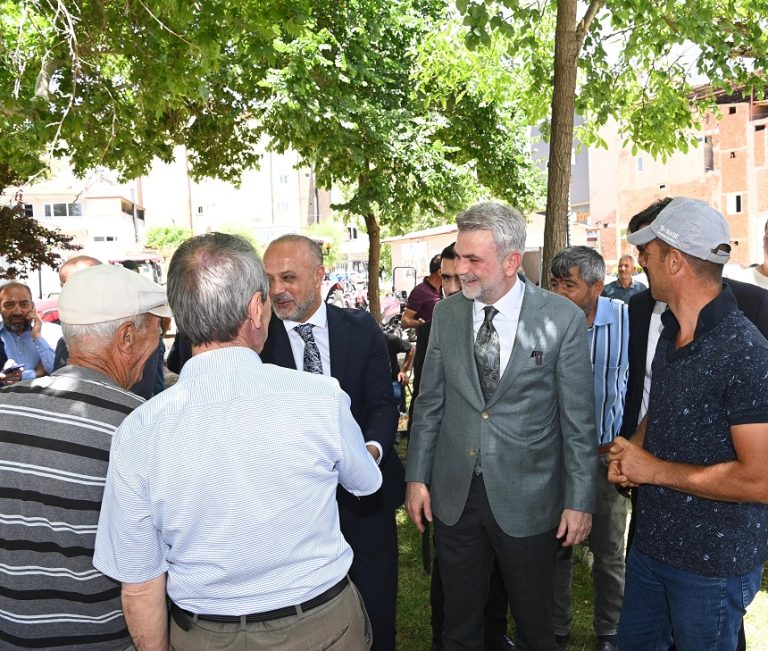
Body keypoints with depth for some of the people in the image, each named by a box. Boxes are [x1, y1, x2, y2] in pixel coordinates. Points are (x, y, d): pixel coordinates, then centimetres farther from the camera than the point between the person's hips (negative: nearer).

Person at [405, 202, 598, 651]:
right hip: (454, 495, 3)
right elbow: (430, 403, 5)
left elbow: (578, 418, -7)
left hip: (527, 499, -2)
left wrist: (580, 500, -6)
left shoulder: (563, 318, -10)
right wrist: (417, 477, 4)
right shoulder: (446, 314, -1)